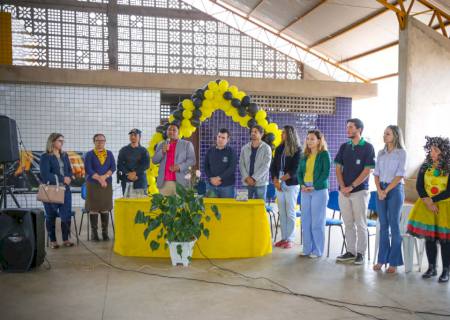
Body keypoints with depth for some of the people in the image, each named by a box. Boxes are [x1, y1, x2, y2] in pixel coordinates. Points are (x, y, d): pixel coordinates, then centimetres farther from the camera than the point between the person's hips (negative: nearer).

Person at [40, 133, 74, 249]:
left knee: (66, 214, 0)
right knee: (51, 216, 5)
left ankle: (66, 239, 11)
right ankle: (52, 240, 15)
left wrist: (69, 178, -8)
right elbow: (45, 174, -14)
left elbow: (70, 170, 14)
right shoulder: (45, 157, -5)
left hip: (65, 189, 4)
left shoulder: (65, 155, 12)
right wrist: (62, 179, -15)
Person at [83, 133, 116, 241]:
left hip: (107, 184, 2)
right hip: (93, 184, -2)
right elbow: (88, 170, -7)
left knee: (105, 208, 3)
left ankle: (105, 232, 9)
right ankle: (94, 232, 5)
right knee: (93, 208, -2)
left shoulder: (109, 154, 10)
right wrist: (99, 178, -16)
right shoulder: (89, 154, 2)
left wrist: (104, 177, -14)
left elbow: (113, 167, 1)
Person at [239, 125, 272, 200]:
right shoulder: (245, 148, 9)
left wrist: (254, 178, -15)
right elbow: (241, 164, 4)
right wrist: (247, 178, -10)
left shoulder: (266, 148, -2)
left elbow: (265, 166, -10)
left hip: (260, 183, -3)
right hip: (246, 183, 3)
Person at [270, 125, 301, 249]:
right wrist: (275, 181, -4)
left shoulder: (297, 150, -3)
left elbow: (295, 169, -9)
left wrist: (282, 179, -13)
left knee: (290, 213, -1)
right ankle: (284, 237, 15)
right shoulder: (279, 149, 13)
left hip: (291, 184, -5)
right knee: (282, 213, 7)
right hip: (278, 185, 5)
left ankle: (290, 239, 5)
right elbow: (273, 166, 10)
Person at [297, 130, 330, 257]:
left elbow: (326, 173, -9)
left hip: (319, 190, -5)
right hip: (305, 190, 6)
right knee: (305, 221, 8)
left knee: (317, 222, -1)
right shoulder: (305, 156, 13)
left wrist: (314, 186, -15)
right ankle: (307, 249, 18)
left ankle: (317, 250, 9)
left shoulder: (324, 154, -3)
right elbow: (299, 172, 12)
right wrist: (302, 185, -5)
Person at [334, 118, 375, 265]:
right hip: (343, 191, 5)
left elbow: (367, 171, -10)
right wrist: (342, 187, -4)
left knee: (361, 224, 3)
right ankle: (350, 251, 19)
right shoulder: (344, 147, 9)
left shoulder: (368, 147, -5)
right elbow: (338, 168, 9)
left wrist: (351, 187, -13)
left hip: (360, 191, -4)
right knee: (348, 224, 10)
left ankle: (360, 253, 12)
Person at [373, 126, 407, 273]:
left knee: (394, 226, -1)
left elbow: (399, 175, -9)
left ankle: (394, 262, 5)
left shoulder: (401, 153, -3)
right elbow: (376, 174, 8)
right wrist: (379, 190, -7)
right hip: (381, 190, 4)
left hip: (395, 190, -4)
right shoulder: (381, 153, 11)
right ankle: (382, 259, 14)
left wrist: (386, 191, -12)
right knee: (383, 226, 7)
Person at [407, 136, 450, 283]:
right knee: (429, 238, 7)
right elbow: (419, 186, 1)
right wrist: (427, 201, -12)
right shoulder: (425, 167, 4)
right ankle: (432, 268, 19)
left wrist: (432, 200, -15)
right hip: (427, 205, 3)